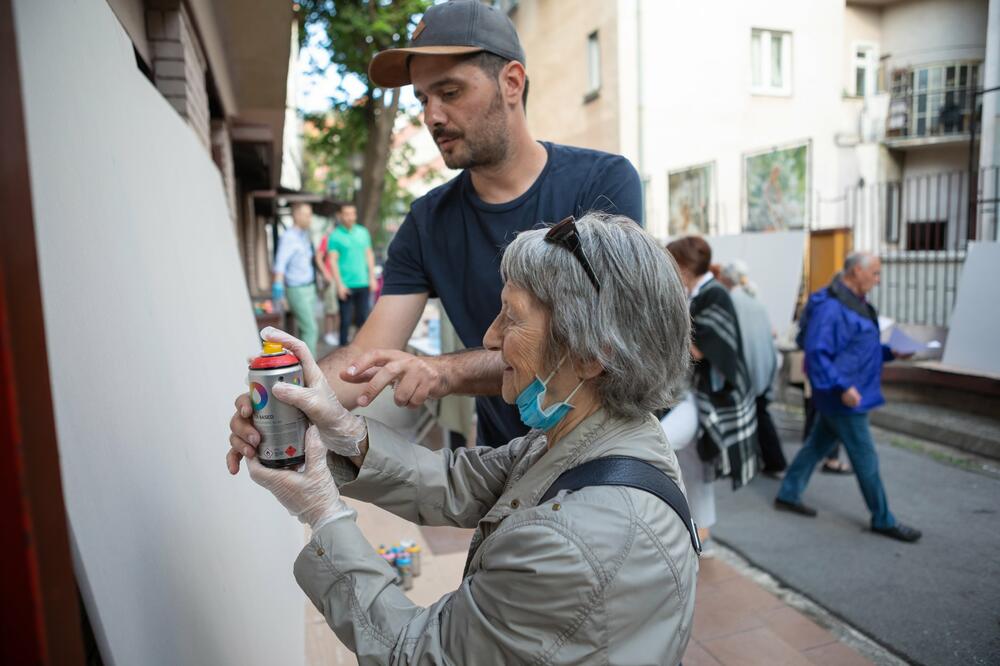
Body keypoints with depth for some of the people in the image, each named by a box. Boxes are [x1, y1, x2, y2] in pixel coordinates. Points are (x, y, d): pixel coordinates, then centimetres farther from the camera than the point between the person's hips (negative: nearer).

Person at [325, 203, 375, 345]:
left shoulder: (363, 232, 9)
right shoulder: (335, 235, -3)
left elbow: (369, 255, 12)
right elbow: (333, 261, -6)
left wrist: (372, 277, 7)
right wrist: (339, 284, -12)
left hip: (364, 284, 4)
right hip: (346, 285, -4)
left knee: (363, 318, 10)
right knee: (345, 320, 1)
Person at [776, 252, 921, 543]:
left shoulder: (855, 303, 11)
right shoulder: (831, 306, -21)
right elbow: (816, 351, -26)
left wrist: (890, 352, 6)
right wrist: (842, 387, -28)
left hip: (838, 397, 10)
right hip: (844, 398, -10)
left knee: (817, 444, 18)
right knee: (866, 459, 2)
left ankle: (788, 495, 30)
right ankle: (883, 520, 16)